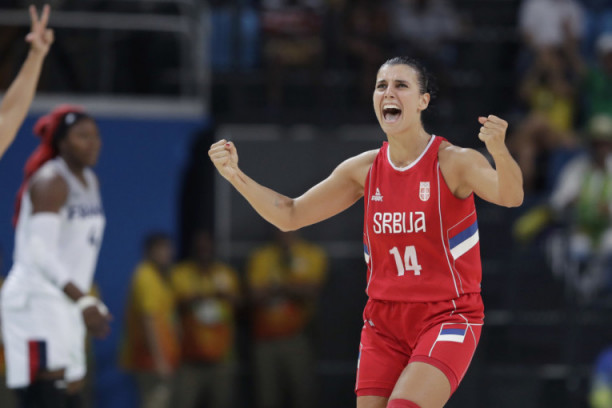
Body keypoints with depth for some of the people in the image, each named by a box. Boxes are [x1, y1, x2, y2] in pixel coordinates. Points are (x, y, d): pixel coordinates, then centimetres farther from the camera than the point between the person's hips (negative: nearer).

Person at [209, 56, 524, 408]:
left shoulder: (453, 161, -11)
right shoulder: (365, 170, 4)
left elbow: (511, 197, -29)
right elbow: (290, 216, 11)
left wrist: (499, 151, -51)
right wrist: (235, 175, -3)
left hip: (446, 317, -5)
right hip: (385, 321, 5)